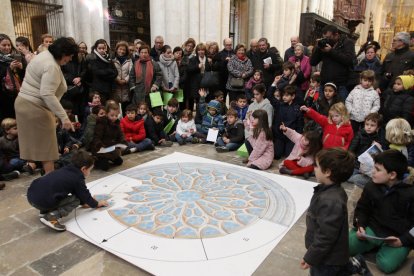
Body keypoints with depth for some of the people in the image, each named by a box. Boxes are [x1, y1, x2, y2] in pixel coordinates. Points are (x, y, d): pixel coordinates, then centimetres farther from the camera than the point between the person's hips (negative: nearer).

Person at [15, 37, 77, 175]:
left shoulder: (45, 55, 10)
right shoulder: (52, 67, -23)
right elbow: (47, 94, -31)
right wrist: (64, 117, -33)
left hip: (25, 102, 10)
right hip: (36, 108, -10)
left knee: (34, 142, 16)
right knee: (46, 145, -1)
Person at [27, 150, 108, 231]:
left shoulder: (65, 170, 19)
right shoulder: (78, 179, -5)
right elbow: (85, 195, 7)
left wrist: (83, 202, 40)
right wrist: (97, 204, 25)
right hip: (42, 202, -9)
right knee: (75, 201, 3)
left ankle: (44, 212, 19)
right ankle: (52, 216, -12)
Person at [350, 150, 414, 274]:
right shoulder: (371, 187, -1)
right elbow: (362, 209, 11)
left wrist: (403, 240, -17)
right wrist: (360, 226, -6)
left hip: (398, 238, -3)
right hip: (373, 229, 3)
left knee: (386, 264, -27)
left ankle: (383, 249, 6)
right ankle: (376, 246, 7)